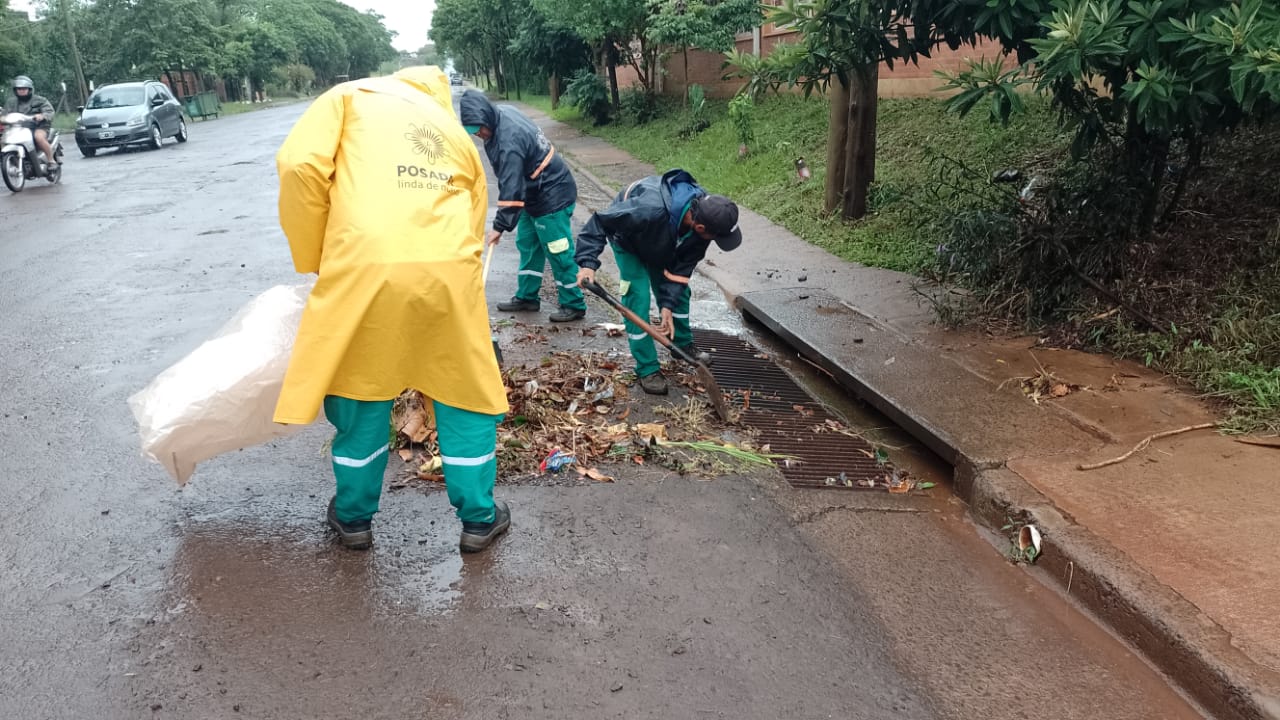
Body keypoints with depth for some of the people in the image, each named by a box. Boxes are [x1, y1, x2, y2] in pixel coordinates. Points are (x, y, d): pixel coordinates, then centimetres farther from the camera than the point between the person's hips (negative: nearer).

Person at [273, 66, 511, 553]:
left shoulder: (350, 97, 19)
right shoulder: (456, 133, 28)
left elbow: (300, 167, 1)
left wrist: (314, 263, 10)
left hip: (365, 267, -2)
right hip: (450, 270, 2)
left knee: (360, 395, 17)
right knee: (467, 395, 18)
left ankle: (354, 517, 34)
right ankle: (479, 519, 29)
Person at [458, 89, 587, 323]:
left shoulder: (508, 141, -30)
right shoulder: (504, 112, -1)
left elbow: (511, 188, -29)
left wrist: (500, 226, -23)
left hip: (552, 197, -10)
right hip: (534, 195, 10)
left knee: (558, 252, -3)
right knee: (527, 246, 16)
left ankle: (573, 305, 8)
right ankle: (527, 297, 26)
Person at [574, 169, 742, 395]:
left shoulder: (703, 213, -28)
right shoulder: (650, 209, -48)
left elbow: (684, 266, -19)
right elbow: (600, 222, -37)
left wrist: (668, 304, -24)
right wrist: (588, 262, -44)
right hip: (629, 241, -5)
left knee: (680, 292, 10)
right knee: (638, 299, -13)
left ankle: (684, 346, 33)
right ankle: (648, 370, -3)